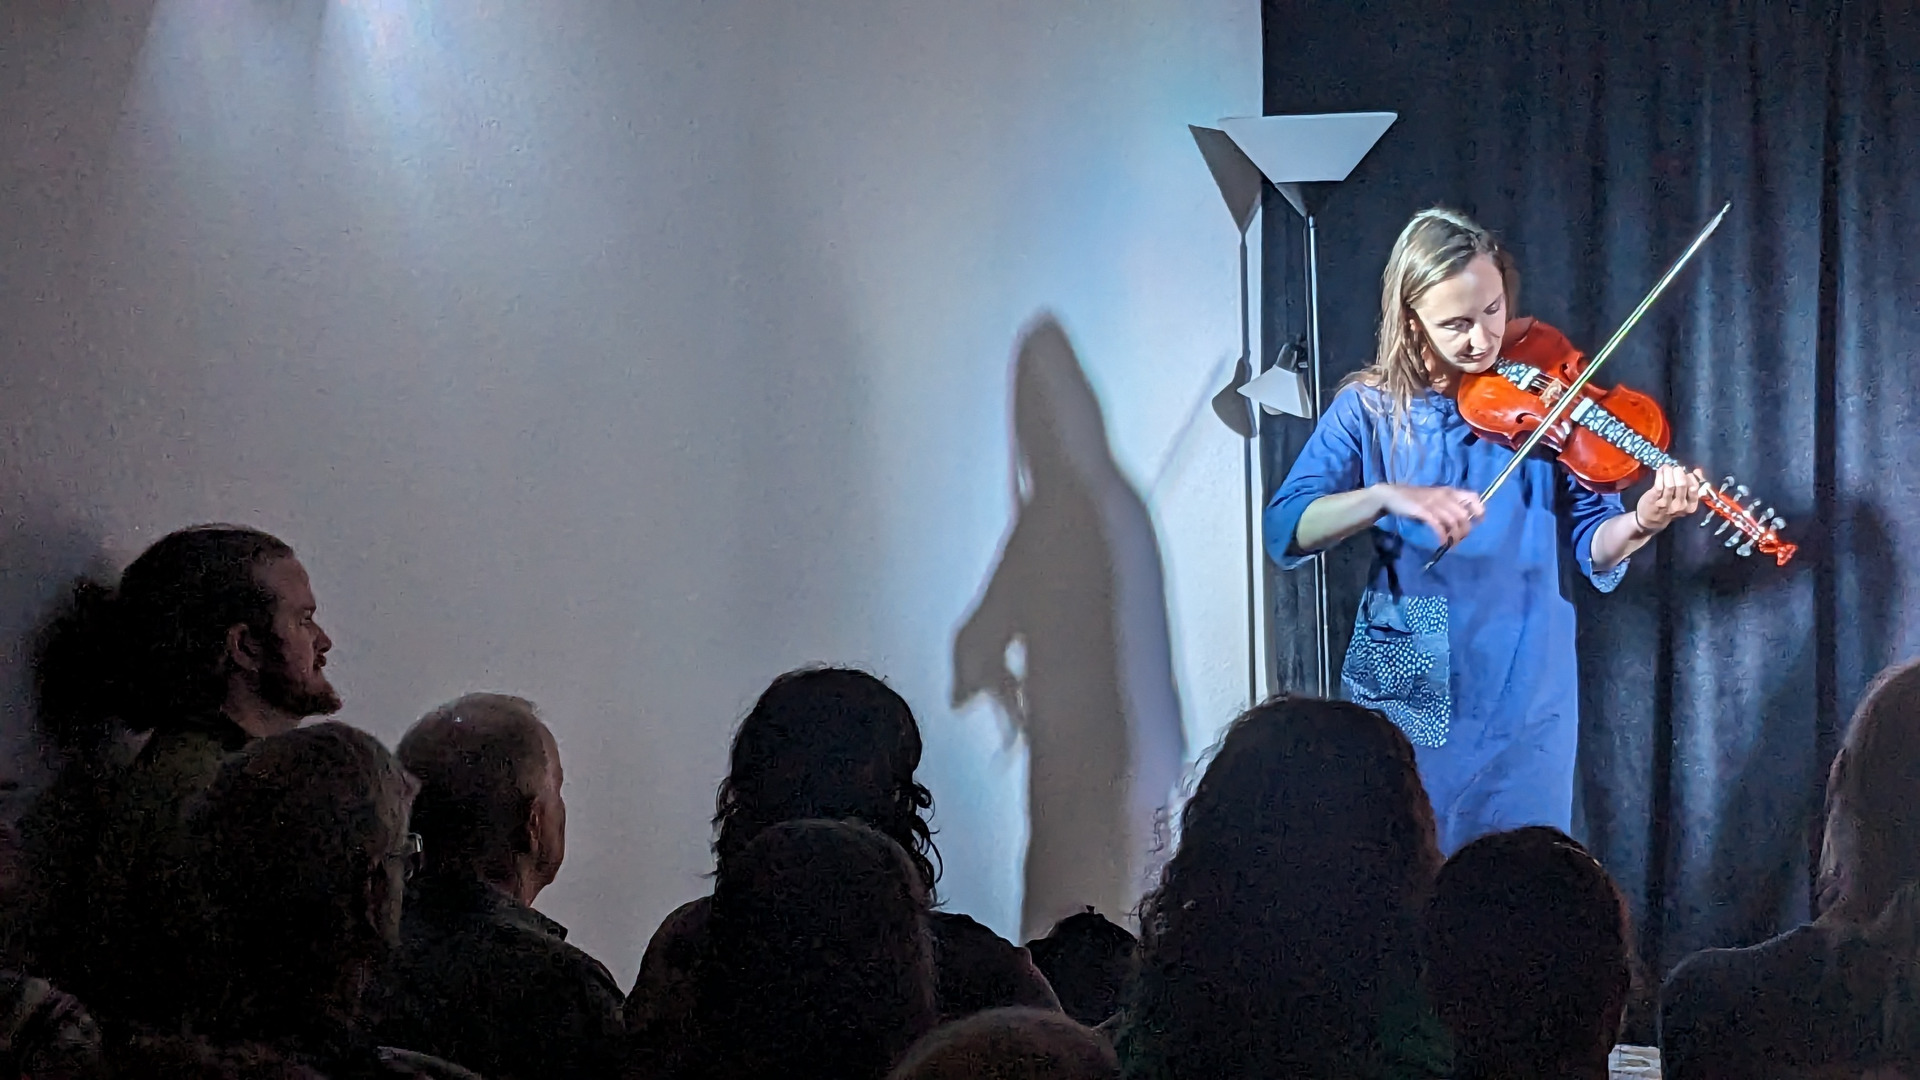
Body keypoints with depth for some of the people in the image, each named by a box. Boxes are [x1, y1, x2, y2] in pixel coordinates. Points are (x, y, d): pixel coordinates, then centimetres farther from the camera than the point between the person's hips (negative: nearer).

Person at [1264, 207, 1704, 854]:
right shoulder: (1369, 410, -1)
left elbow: (1592, 549, -2)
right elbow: (1285, 531, -13)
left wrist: (1641, 523, -24)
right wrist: (1387, 497, -30)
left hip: (1523, 706, 0)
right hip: (1401, 701, 0)